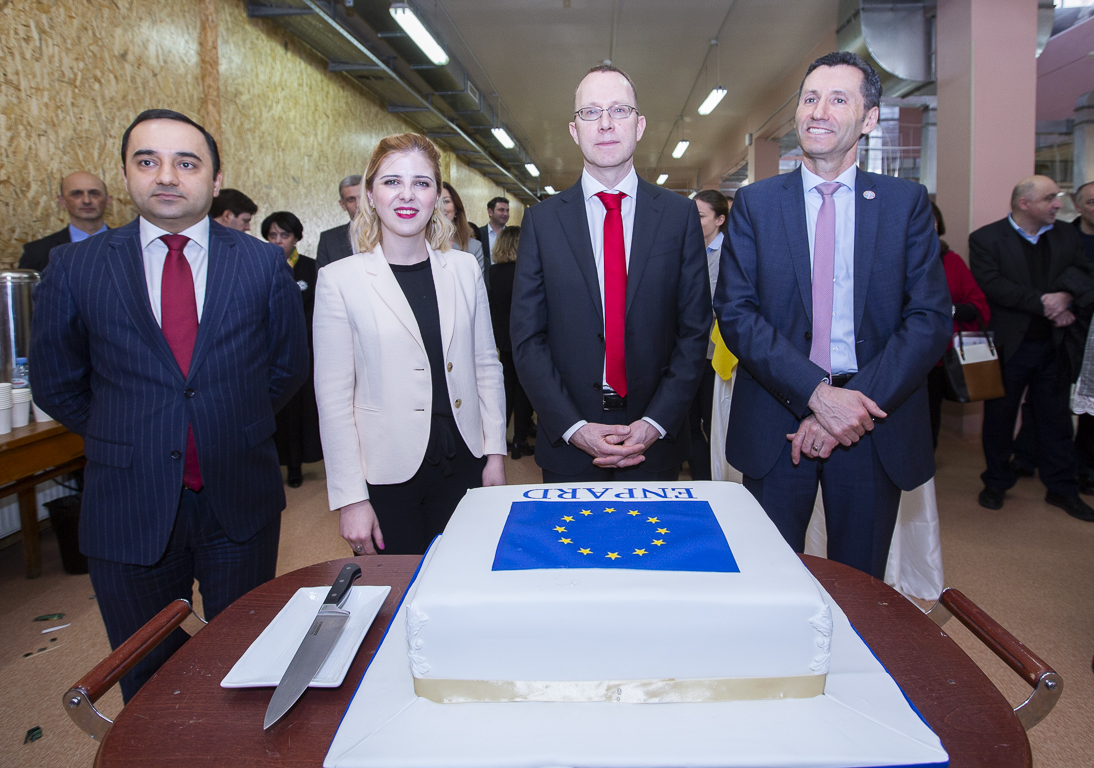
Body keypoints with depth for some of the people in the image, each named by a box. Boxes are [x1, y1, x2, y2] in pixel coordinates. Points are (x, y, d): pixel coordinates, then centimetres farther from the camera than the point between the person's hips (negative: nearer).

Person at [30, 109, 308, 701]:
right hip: (130, 509, 0)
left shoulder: (263, 264, -2)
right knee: (147, 680, 17)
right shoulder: (75, 268, -2)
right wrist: (124, 439, 6)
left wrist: (237, 427, 6)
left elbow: (289, 364, 8)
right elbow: (55, 385, 8)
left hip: (240, 502, 0)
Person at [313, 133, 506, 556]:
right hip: (387, 475, -3)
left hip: (462, 465, 3)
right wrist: (350, 498, -8)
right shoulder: (340, 279, -6)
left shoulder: (464, 268, 4)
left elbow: (486, 365, 9)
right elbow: (334, 397, -6)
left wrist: (495, 453, 4)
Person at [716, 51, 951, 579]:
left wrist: (859, 403, -16)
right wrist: (817, 393, -18)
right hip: (777, 422, 0)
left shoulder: (906, 203, 4)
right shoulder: (755, 203, 2)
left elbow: (930, 319, -3)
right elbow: (734, 312, -7)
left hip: (875, 425, 1)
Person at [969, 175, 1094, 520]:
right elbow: (993, 285, -18)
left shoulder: (1065, 235, 9)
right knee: (1000, 416, 8)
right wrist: (1043, 303, -20)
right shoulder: (985, 239, -6)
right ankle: (997, 483, 24)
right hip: (1009, 346, -4)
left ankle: (1062, 488, 25)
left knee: (1055, 416, 12)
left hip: (1054, 346, 4)